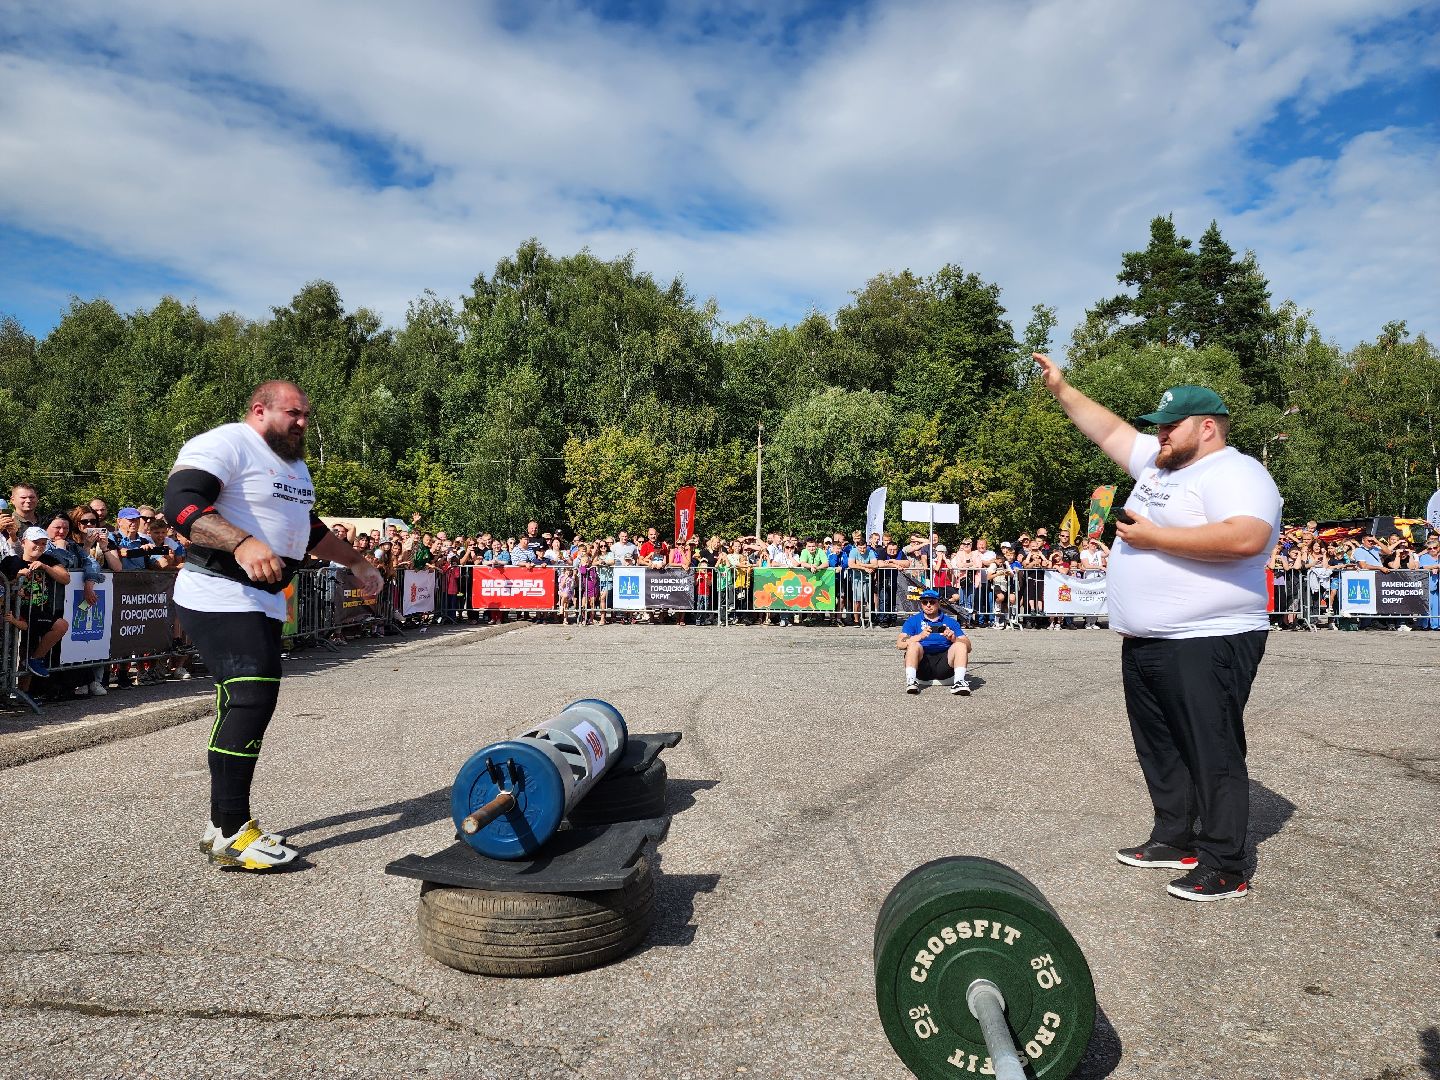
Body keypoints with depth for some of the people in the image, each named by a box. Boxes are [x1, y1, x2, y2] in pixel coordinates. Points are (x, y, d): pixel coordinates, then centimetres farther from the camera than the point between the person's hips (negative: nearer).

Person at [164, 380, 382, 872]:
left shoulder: (295, 466, 21)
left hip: (265, 602, 10)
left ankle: (227, 825, 17)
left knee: (250, 705, 8)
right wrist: (242, 544, -39)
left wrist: (357, 562, 37)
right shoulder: (225, 444, -10)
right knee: (252, 698, -18)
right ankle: (230, 831, -11)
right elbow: (181, 502, -25)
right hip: (219, 598, -9)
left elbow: (311, 529, 34)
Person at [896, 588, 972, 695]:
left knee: (960, 646, -19)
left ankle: (959, 682, -32)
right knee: (914, 645, -26)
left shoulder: (950, 622, 17)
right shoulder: (913, 620, 13)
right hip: (922, 665, -1)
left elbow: (968, 646, 5)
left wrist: (954, 639, -17)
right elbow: (900, 644, -4)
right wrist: (920, 636, -21)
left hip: (943, 665, 1)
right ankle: (910, 682, -38)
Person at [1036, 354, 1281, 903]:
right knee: (1160, 750, 17)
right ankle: (1174, 839, 30)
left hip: (1205, 645, -9)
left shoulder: (1234, 472, -12)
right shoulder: (1158, 462, 15)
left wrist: (1154, 537, -22)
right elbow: (1108, 430, 27)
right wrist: (1061, 389, 24)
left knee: (1212, 754, -2)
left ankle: (1224, 867, 7)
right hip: (1145, 644, 10)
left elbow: (1246, 538, -29)